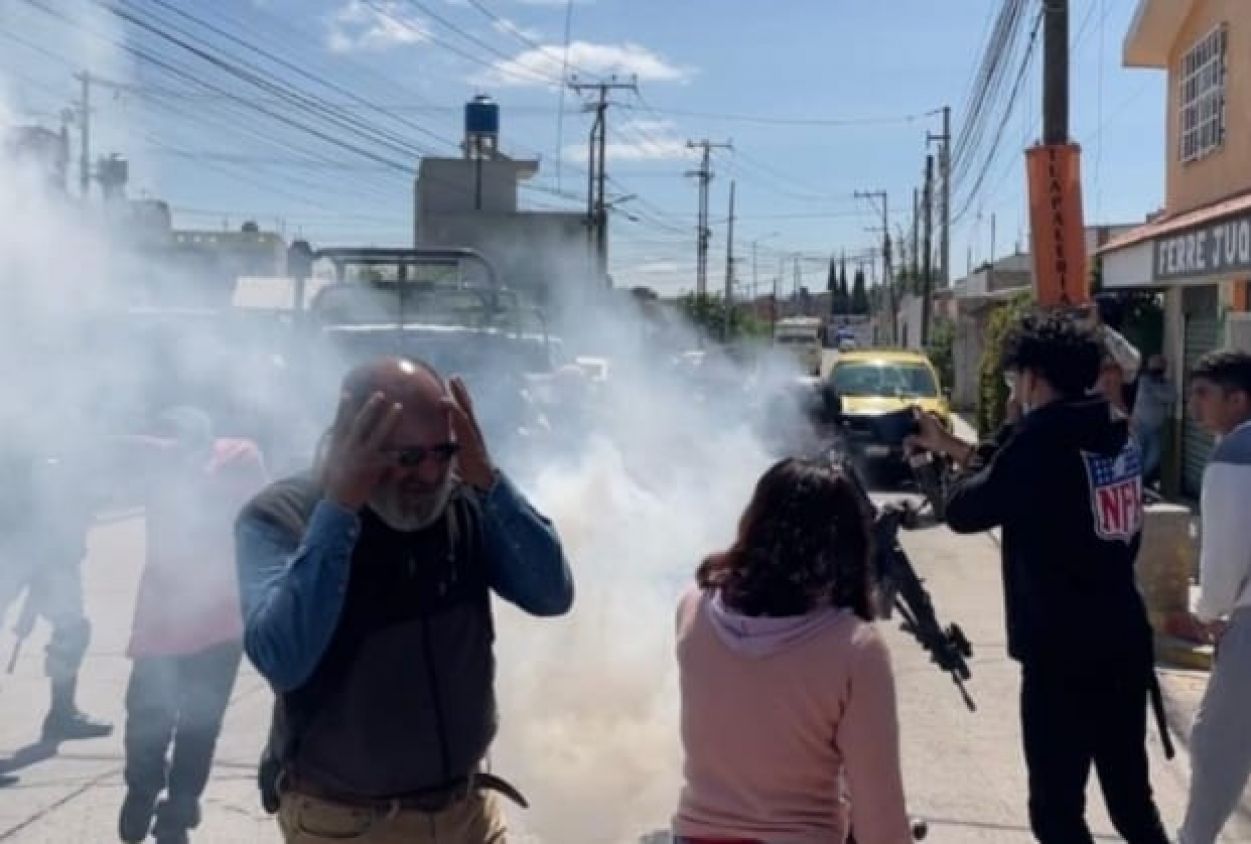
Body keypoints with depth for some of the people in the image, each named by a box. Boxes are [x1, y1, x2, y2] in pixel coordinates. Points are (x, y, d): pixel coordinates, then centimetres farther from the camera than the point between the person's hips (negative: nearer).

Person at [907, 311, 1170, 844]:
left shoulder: (1041, 440, -17)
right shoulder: (1117, 435, 7)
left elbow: (964, 511, -8)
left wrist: (960, 464, 10)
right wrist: (951, 446, 25)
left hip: (1063, 656, -8)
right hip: (1126, 644, 8)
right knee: (1131, 798, 19)